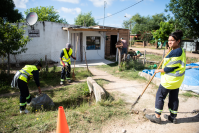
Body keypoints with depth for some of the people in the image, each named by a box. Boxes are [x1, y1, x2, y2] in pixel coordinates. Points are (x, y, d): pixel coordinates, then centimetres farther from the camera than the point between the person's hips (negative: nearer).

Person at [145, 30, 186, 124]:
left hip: (170, 79, -10)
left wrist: (159, 70, -7)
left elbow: (170, 68, -23)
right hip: (177, 80, 10)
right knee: (174, 98, 17)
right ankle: (173, 117, 30)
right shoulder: (181, 51, 10)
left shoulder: (175, 52, -22)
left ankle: (157, 117, 13)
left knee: (160, 96, 2)